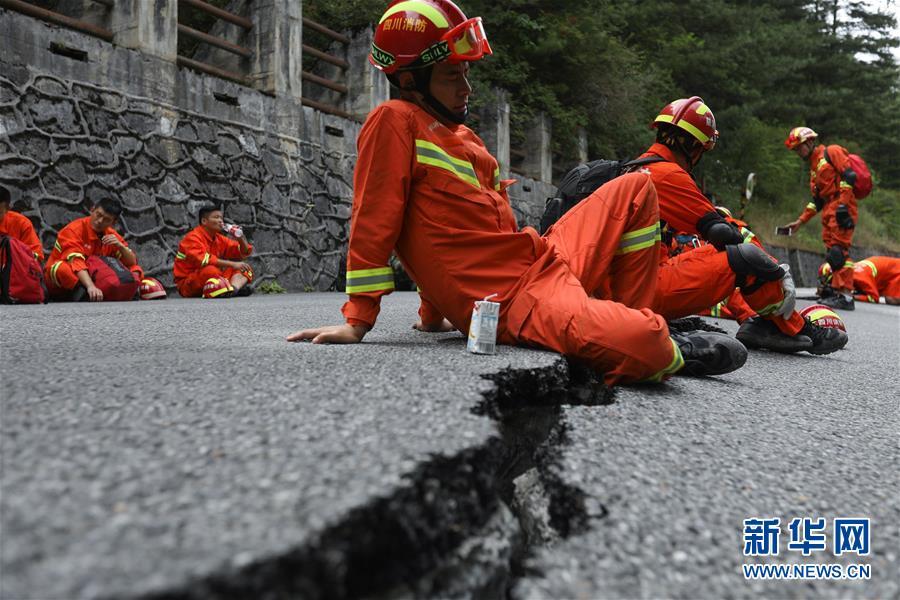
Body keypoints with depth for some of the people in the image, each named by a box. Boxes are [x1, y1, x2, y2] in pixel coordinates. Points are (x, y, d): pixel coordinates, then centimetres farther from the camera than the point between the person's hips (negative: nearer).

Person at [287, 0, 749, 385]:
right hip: (512, 299, -10)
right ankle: (667, 351, 7)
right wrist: (357, 321, -13)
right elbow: (374, 222, -11)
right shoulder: (395, 122, -6)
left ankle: (628, 320, 9)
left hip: (543, 260, 10)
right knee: (642, 347, -32)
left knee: (635, 188, 16)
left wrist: (435, 313, 26)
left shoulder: (461, 136, 19)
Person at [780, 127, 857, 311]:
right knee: (832, 252, 5)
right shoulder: (814, 167, 26)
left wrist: (843, 204, -19)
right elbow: (817, 200, 25)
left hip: (842, 208, -9)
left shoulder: (832, 152, 0)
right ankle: (838, 292, 8)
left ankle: (846, 296, -18)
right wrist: (799, 221, 20)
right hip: (829, 210, 9)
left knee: (839, 250, -15)